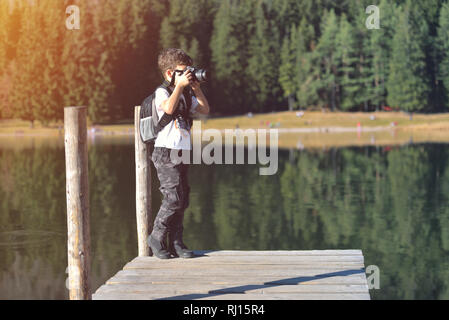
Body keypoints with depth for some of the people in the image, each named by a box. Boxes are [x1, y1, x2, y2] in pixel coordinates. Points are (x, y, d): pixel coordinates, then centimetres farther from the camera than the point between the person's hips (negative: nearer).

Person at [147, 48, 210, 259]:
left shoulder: (186, 95, 18)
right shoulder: (162, 92, -5)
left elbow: (204, 110, 13)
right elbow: (168, 108, -25)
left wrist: (196, 89, 3)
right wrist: (180, 85, -20)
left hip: (182, 152, 8)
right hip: (166, 152, -8)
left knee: (182, 200, 5)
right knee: (174, 198, -15)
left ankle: (176, 243, 10)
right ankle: (157, 237, 0)